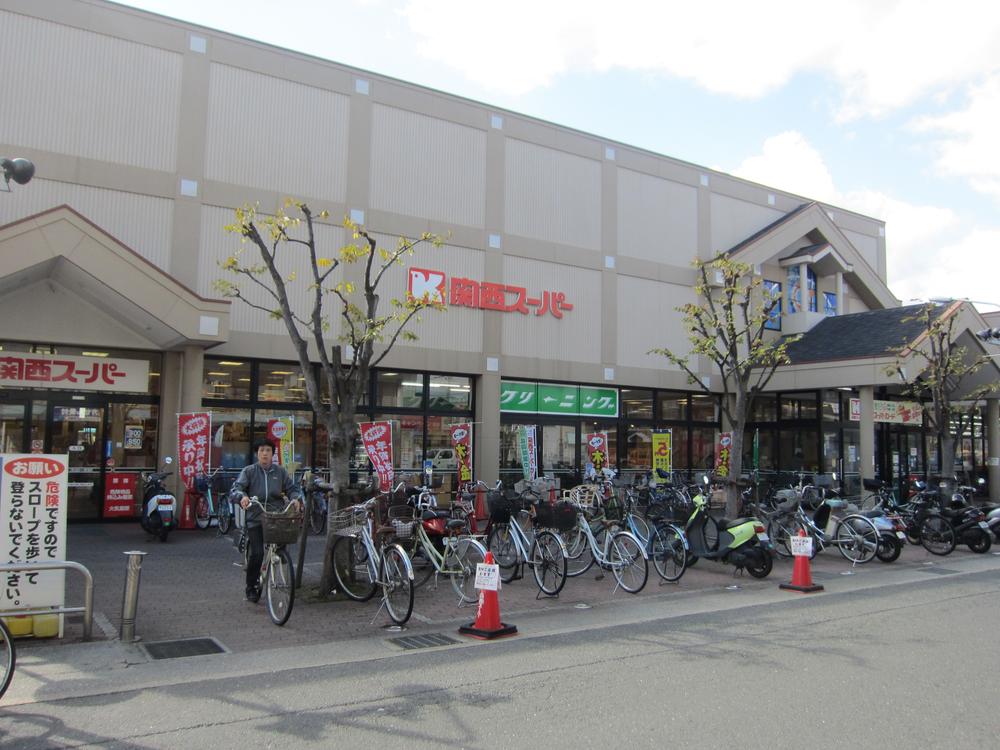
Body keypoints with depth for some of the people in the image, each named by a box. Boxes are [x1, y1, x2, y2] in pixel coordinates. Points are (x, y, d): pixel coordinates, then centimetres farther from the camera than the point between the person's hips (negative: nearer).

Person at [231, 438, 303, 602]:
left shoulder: (280, 471, 10)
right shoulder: (249, 471, 4)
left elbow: (291, 488, 9)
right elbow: (235, 488, -7)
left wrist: (296, 498, -13)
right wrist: (242, 496, -29)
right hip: (255, 519, -2)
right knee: (257, 554, -11)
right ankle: (251, 588, 10)